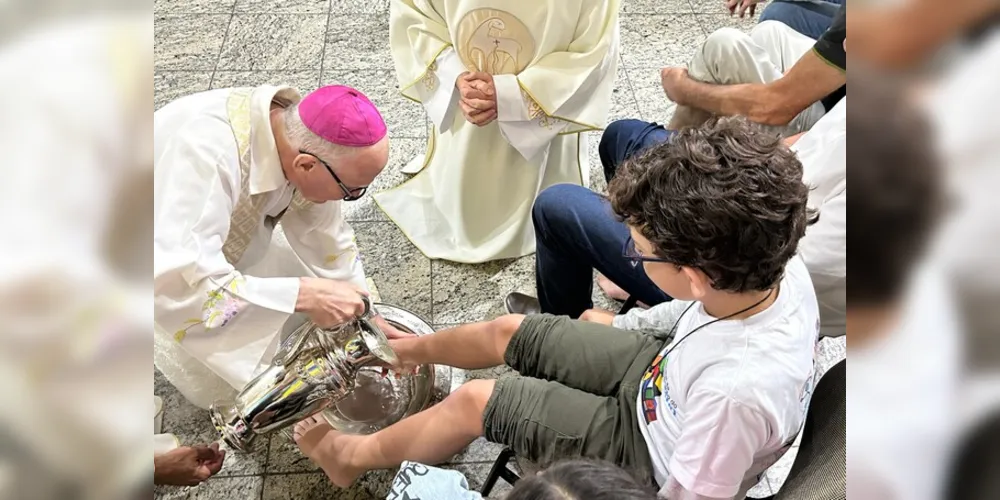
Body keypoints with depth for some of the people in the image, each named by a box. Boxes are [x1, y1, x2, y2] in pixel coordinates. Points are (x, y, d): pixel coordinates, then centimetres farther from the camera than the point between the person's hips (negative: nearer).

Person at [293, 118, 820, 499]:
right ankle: (413, 349, 47)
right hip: (658, 367, 7)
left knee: (474, 400, 0)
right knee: (507, 332, 13)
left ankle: (355, 454, 30)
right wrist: (626, 323, 13)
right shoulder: (780, 266, -23)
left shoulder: (738, 392, -45)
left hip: (646, 453, -6)